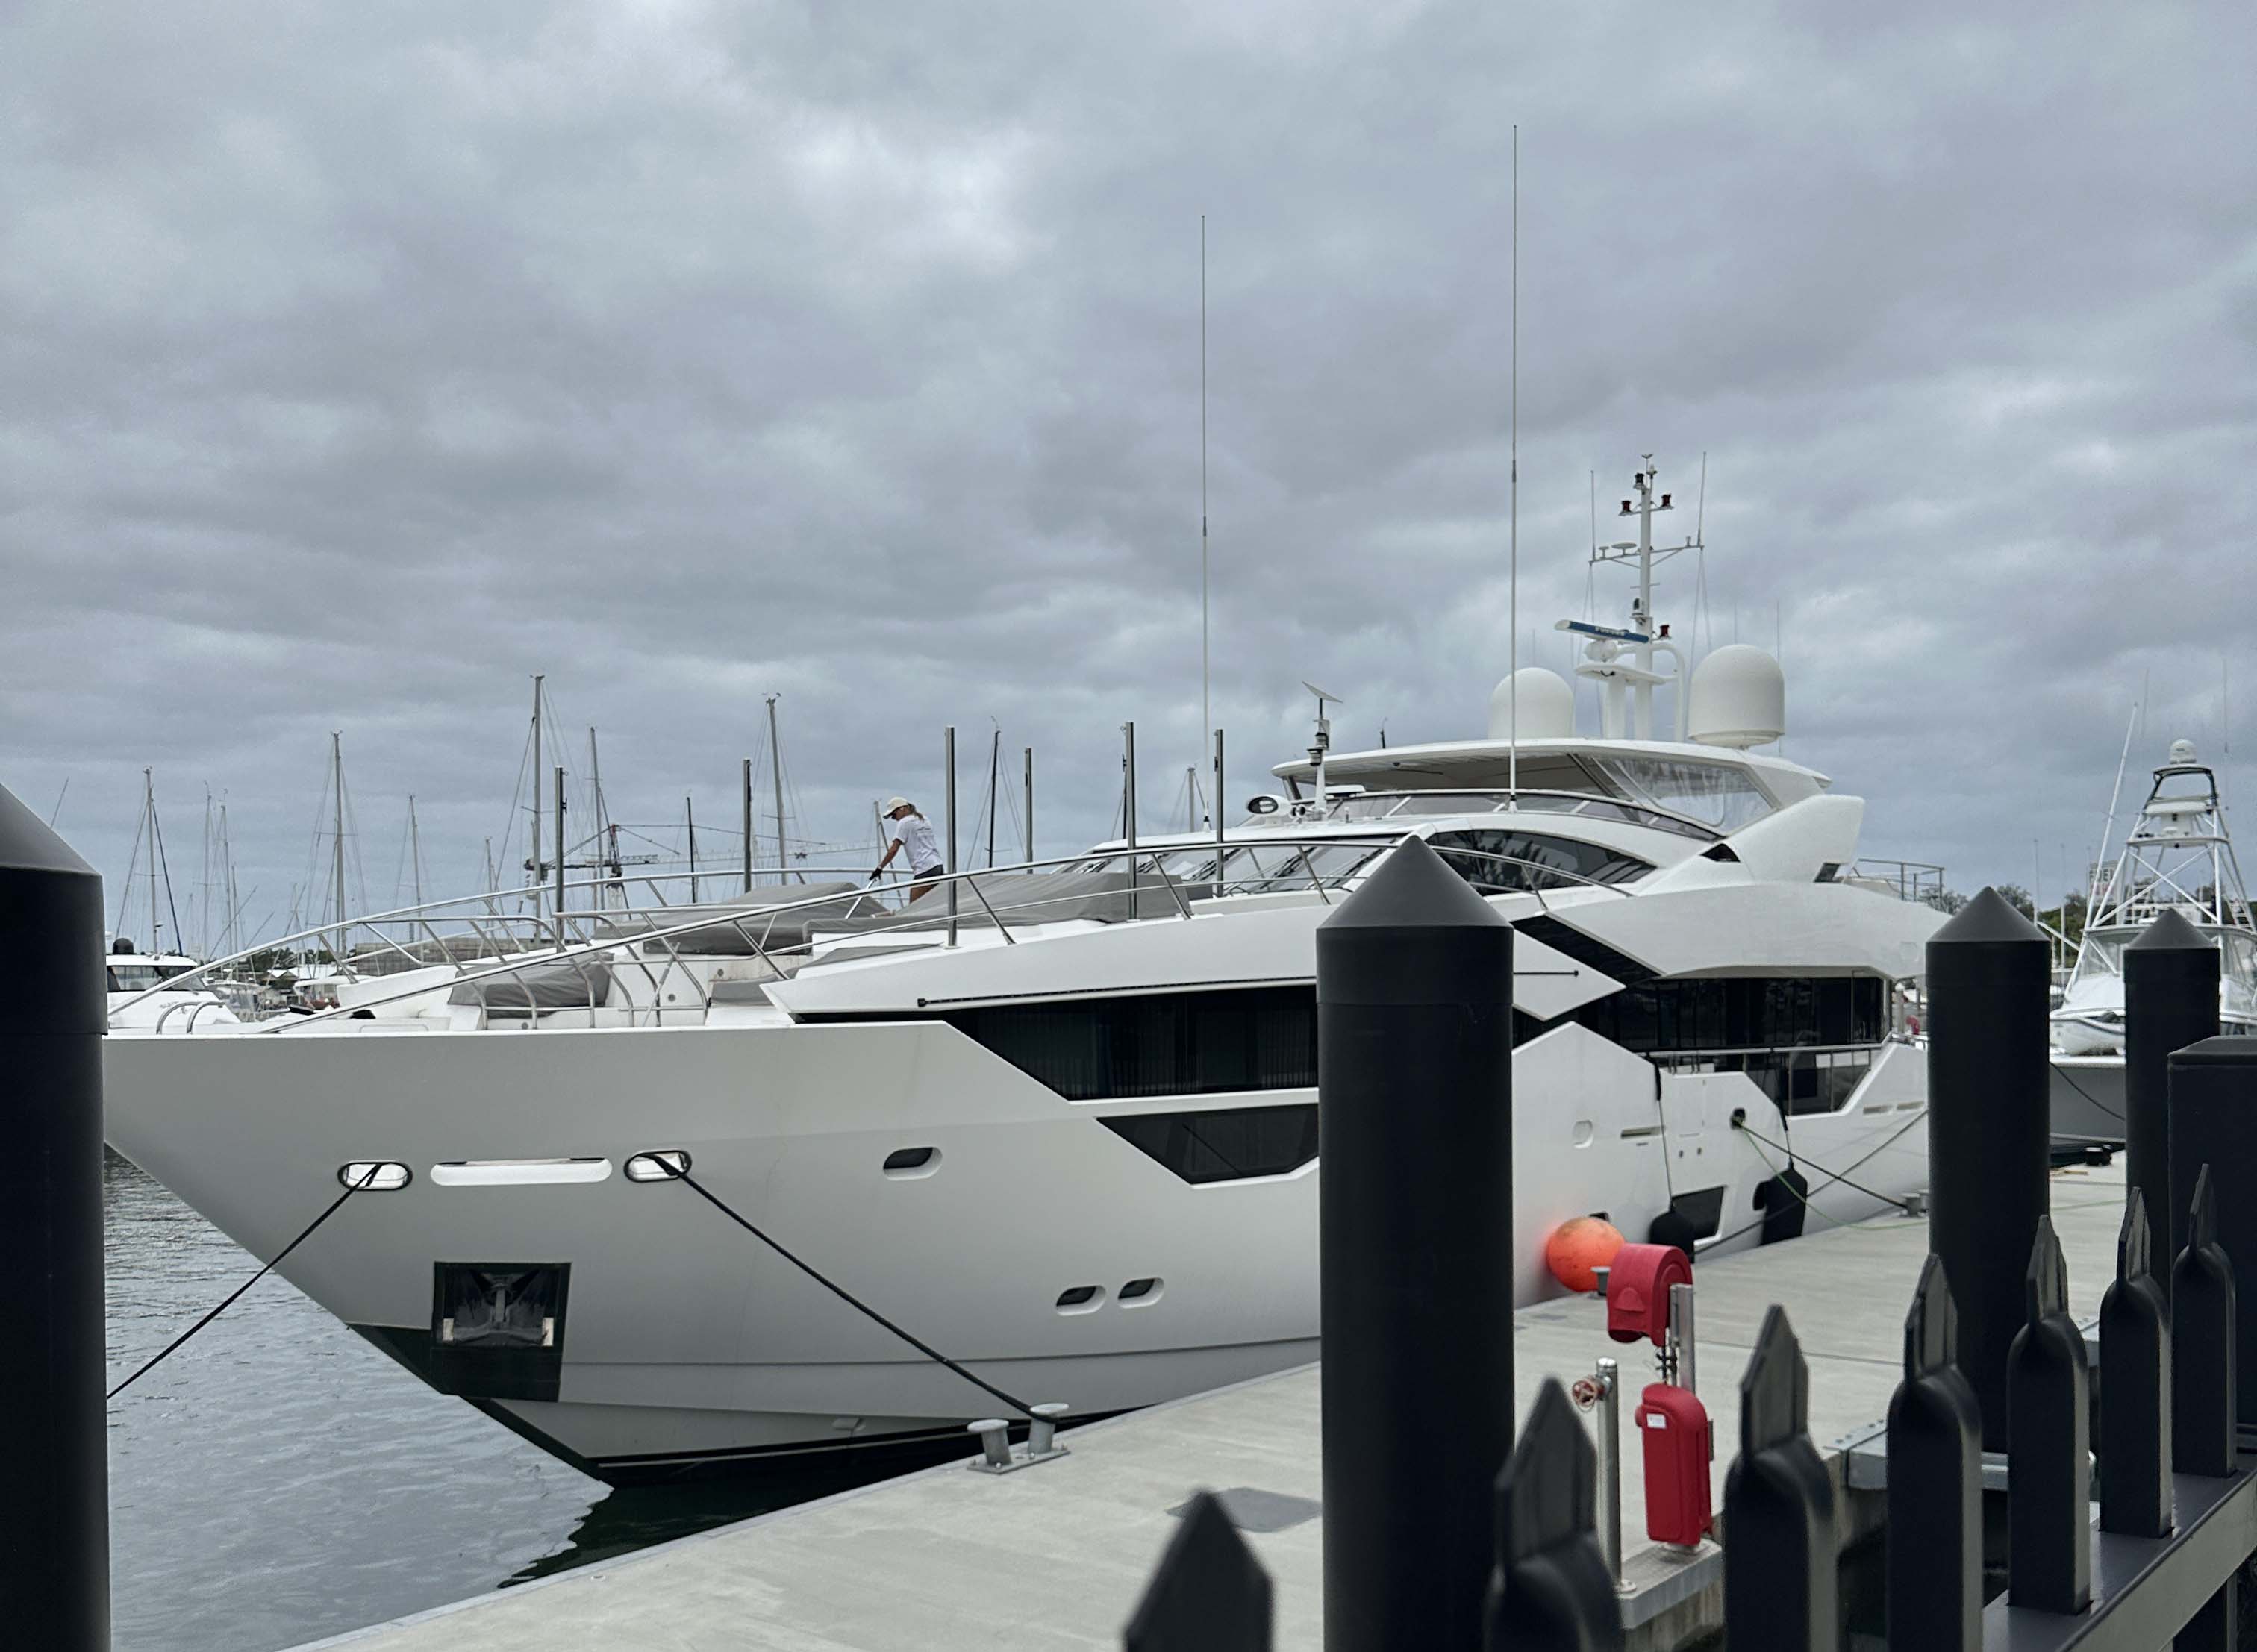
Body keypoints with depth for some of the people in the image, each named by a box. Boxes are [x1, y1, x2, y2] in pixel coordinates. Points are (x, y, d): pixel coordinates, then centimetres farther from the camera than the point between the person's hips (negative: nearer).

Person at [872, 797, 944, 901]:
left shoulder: (904, 822, 0)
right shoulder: (924, 820, 23)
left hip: (924, 869, -8)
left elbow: (894, 849, -5)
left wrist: (880, 867, 0)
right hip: (938, 866, 8)